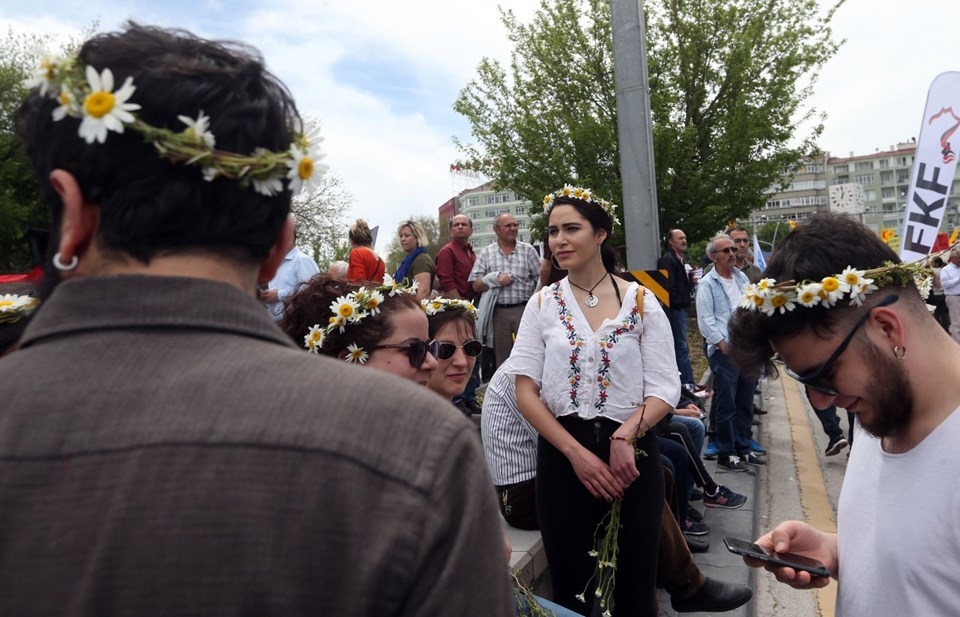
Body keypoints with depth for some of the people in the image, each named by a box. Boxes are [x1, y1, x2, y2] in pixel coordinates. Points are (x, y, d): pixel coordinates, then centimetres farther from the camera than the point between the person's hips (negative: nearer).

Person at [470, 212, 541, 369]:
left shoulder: (528, 250, 7)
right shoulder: (486, 252, 9)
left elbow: (540, 277, 8)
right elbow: (476, 285, 5)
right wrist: (496, 278, -10)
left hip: (523, 309, -1)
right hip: (498, 311, 1)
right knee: (502, 357, 8)